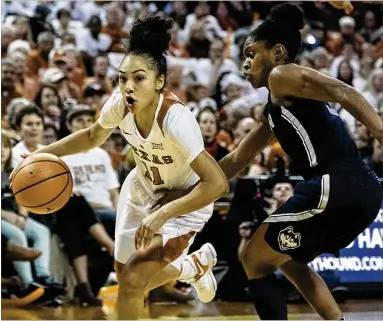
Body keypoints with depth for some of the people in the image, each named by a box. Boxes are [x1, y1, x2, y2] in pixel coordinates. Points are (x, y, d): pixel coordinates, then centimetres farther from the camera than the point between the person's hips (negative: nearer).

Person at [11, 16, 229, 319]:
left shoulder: (176, 119, -37)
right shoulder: (119, 104, -21)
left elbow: (217, 183, -39)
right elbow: (93, 137, 3)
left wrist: (162, 214, -41)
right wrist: (45, 153, -9)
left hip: (185, 203, -6)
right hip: (141, 189, 6)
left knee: (133, 281, -17)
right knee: (125, 273, 21)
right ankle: (197, 265, 45)